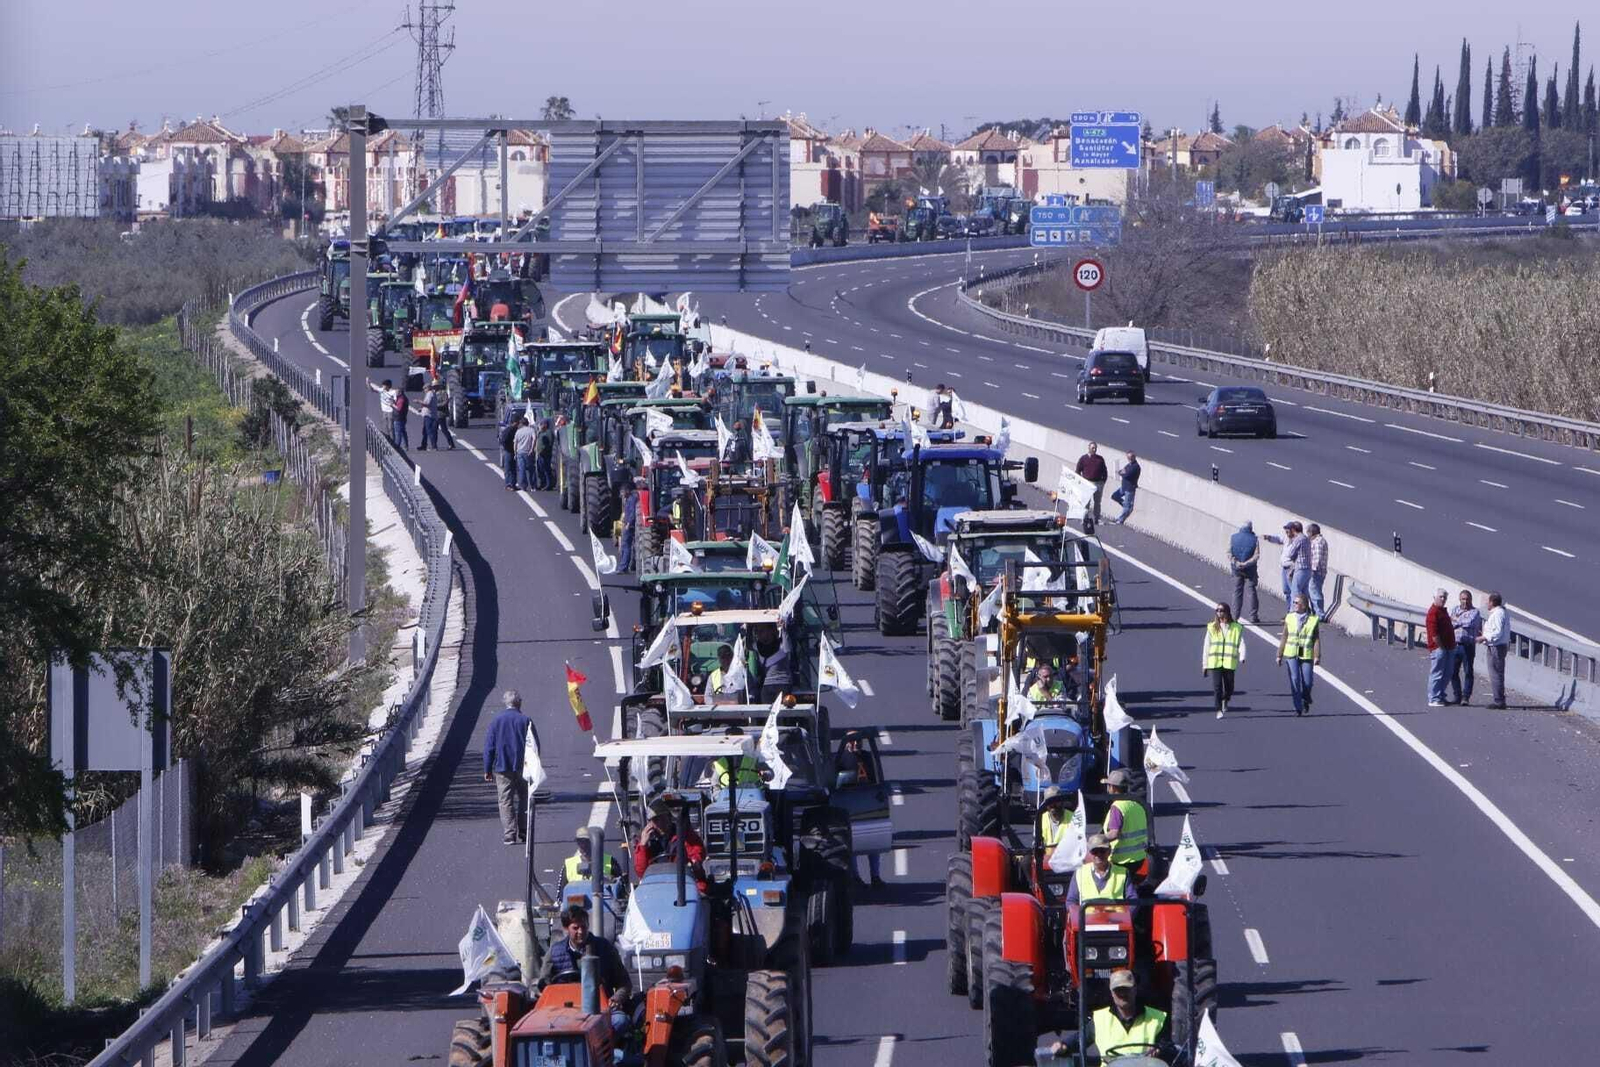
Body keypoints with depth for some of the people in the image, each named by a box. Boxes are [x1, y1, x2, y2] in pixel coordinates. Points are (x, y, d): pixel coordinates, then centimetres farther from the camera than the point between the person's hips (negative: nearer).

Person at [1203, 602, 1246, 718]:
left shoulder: (1236, 628, 4)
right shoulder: (1212, 628, 7)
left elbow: (1241, 644, -2)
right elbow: (1207, 647, 9)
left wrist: (1242, 657, -21)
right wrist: (1204, 665, 7)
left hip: (1229, 662, 0)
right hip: (1215, 662, 0)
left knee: (1229, 686, 8)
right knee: (1217, 686, -10)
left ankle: (1225, 701, 40)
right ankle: (1218, 710, -6)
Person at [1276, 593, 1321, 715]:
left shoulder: (1313, 620, -2)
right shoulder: (1290, 618, 5)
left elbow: (1317, 639, -4)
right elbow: (1284, 638, 9)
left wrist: (1317, 656, -12)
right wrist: (1279, 655, 8)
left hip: (1306, 655, -1)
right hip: (1291, 654, 1)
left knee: (1307, 682, -1)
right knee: (1294, 680, -8)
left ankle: (1306, 699, 32)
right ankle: (1298, 708, 1)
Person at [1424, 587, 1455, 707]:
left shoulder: (1443, 611, 19)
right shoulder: (1433, 611, -12)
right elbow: (1433, 633, -18)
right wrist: (1441, 647, -18)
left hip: (1448, 647, 10)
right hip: (1438, 648, -10)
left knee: (1446, 674, 12)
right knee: (1437, 674, -7)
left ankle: (1440, 697, 20)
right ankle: (1433, 699, -5)